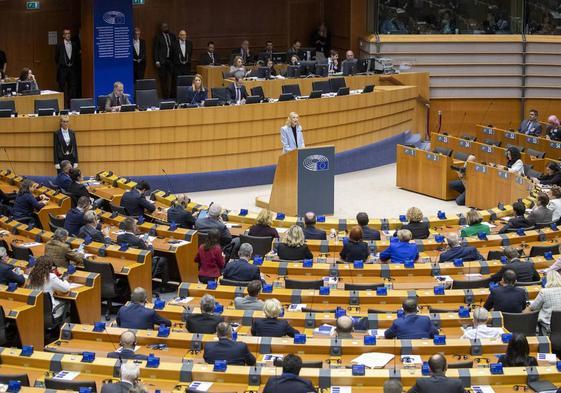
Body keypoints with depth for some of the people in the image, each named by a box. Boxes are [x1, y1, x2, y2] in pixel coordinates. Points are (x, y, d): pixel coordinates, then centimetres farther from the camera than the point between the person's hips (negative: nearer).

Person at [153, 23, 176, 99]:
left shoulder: (172, 36, 15)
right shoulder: (158, 37, 6)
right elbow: (155, 50, 3)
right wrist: (156, 61, -6)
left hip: (171, 60, 2)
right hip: (162, 61, -2)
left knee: (170, 78, -6)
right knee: (163, 79, -3)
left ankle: (170, 95, -6)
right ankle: (164, 95, 0)